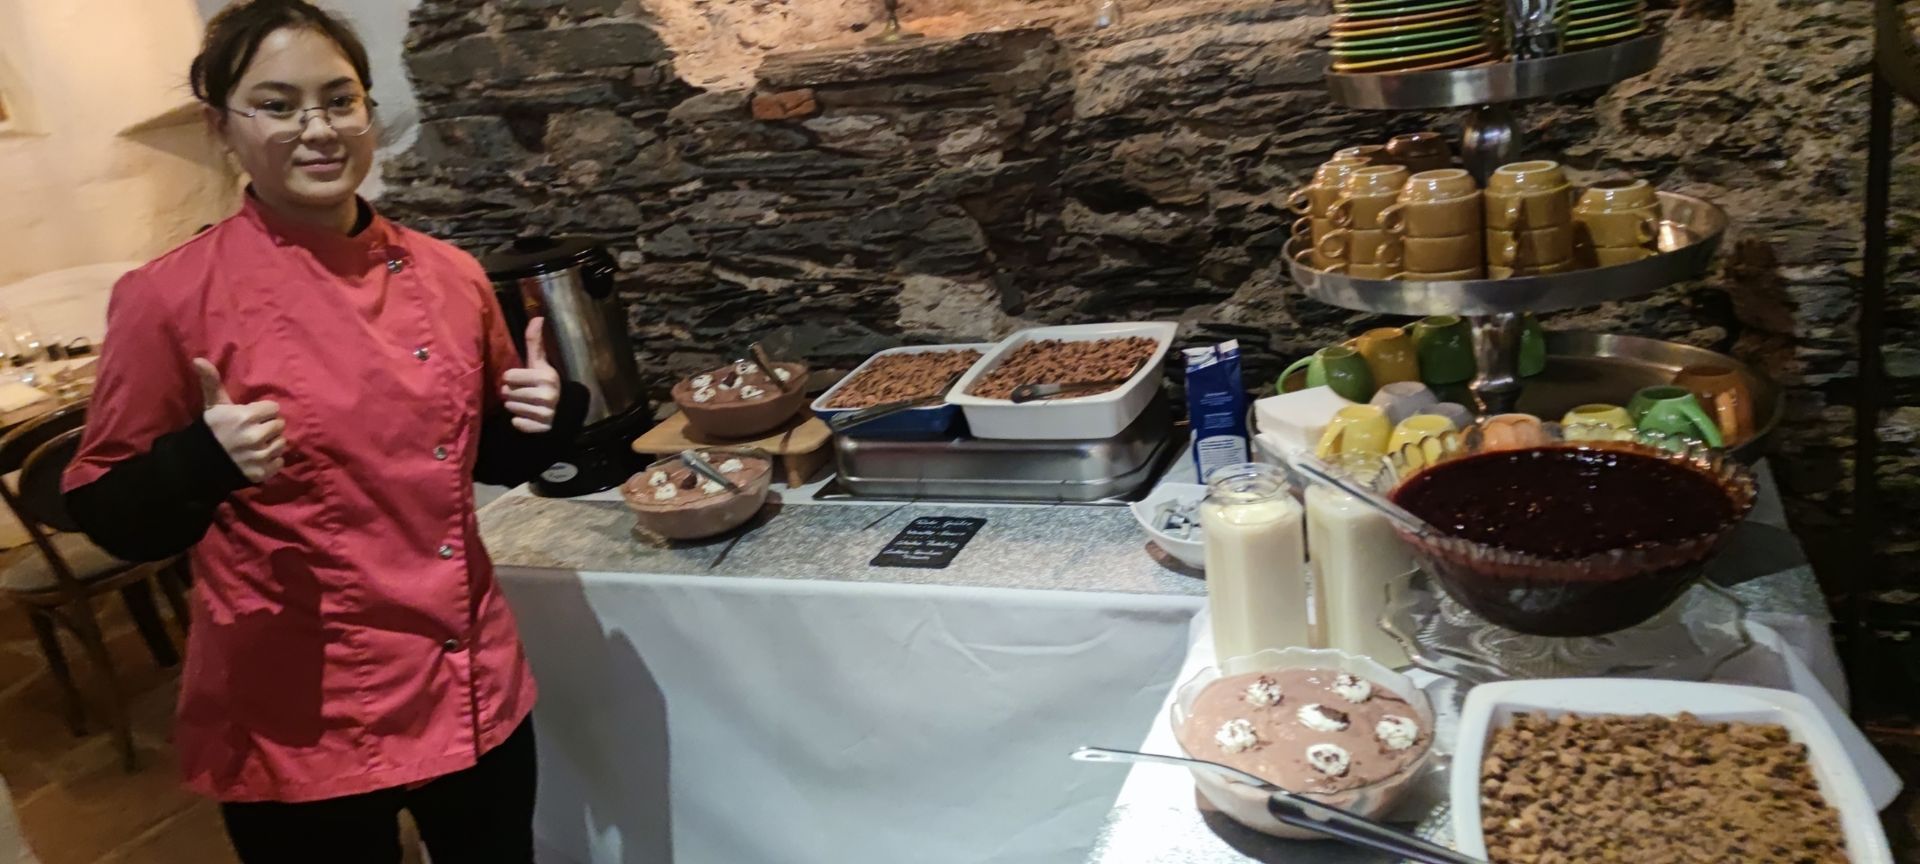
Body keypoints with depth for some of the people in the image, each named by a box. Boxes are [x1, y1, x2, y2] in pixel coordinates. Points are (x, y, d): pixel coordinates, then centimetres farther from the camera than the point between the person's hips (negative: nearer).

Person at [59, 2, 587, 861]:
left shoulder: (448, 275, 1)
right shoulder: (171, 296, -11)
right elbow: (110, 518, -5)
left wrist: (543, 416, -7)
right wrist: (203, 463, -24)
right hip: (300, 725, -4)